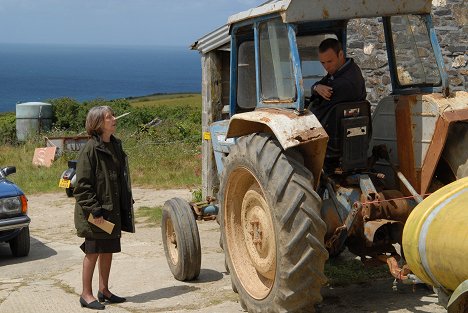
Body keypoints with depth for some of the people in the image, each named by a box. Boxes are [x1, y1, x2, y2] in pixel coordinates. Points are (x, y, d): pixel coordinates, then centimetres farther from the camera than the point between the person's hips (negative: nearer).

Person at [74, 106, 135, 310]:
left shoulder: (115, 145, 10)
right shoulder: (91, 149, -16)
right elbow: (82, 184, -16)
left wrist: (127, 204, 15)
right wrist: (95, 210, -20)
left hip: (113, 209, 8)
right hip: (96, 213, -8)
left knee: (108, 250, 14)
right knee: (93, 251, 1)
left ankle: (104, 290, 26)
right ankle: (86, 294, 13)